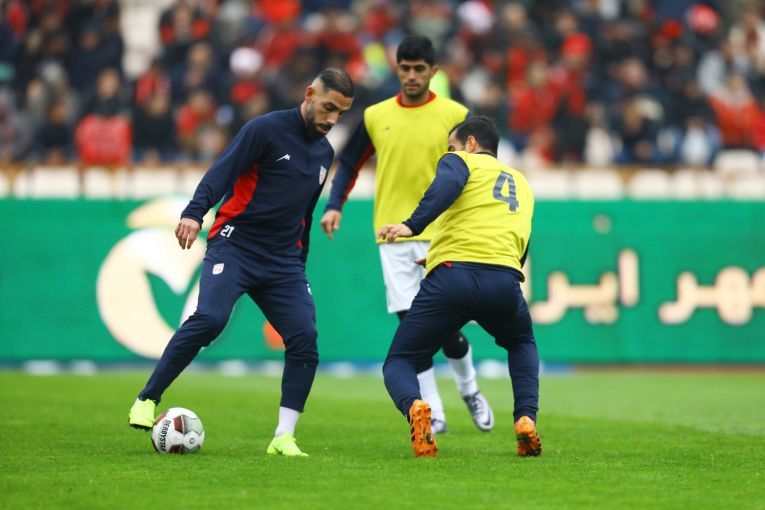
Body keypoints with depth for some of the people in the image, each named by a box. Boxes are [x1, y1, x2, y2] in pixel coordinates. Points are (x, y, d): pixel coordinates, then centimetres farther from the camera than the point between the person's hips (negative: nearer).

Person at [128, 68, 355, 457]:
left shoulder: (324, 153, 16)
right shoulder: (266, 129, -5)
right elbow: (221, 172, -15)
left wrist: (299, 263, 27)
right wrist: (194, 213, -31)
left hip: (282, 261, 6)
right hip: (234, 246, -6)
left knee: (304, 339, -10)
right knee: (209, 319, -26)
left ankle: (283, 437, -5)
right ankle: (147, 400, -13)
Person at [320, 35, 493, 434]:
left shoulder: (454, 116, -1)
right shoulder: (375, 116, 5)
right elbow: (349, 164, 15)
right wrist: (334, 206, 0)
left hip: (440, 236, -2)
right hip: (393, 238, 2)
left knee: (446, 326, -4)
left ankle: (469, 390, 25)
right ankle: (433, 414, 4)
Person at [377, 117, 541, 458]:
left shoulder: (460, 160, 17)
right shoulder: (521, 183, 33)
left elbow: (446, 186, -9)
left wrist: (412, 225, -22)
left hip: (452, 275, -4)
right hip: (505, 279, 4)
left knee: (398, 363, 10)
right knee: (522, 345, 36)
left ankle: (414, 407, -26)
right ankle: (526, 420, 11)